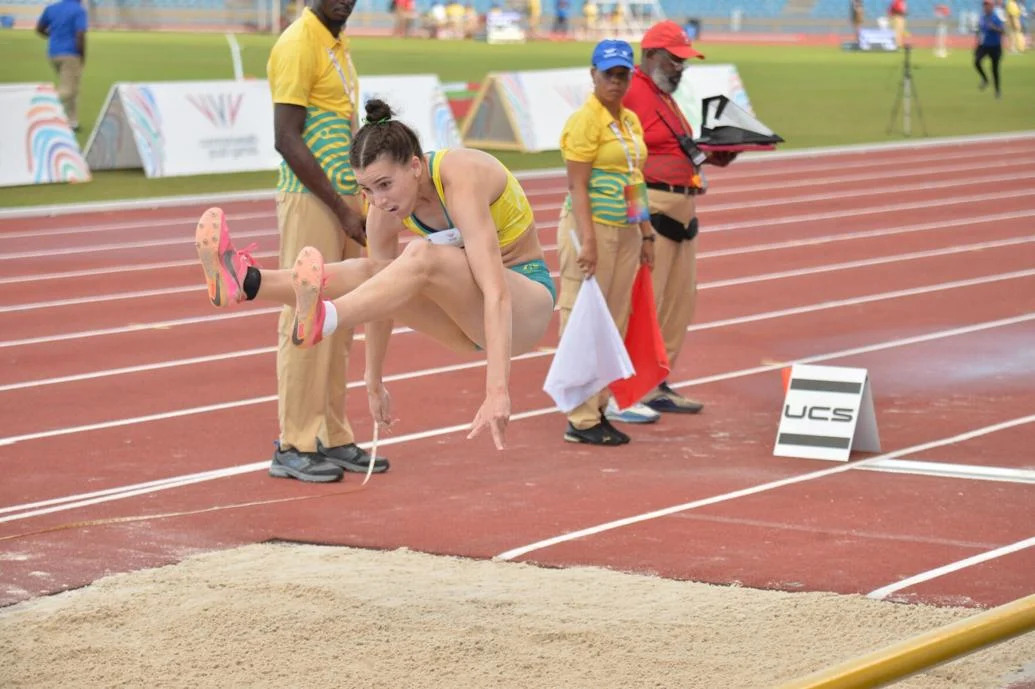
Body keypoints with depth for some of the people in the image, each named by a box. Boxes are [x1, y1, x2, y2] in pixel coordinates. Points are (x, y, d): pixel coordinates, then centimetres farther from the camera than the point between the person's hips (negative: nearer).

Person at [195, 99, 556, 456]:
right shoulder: (387, 205, -9)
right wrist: (374, 383, 8)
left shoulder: (459, 181, -29)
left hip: (528, 301, -7)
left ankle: (320, 320, -59)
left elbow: (496, 294, -37)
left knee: (422, 256, -35)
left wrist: (497, 391, -45)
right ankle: (247, 281, -40)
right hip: (468, 308, 7)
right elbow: (382, 297, 2)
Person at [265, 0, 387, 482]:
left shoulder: (337, 44, 15)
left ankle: (332, 438, 16)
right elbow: (287, 139, -18)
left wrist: (359, 203, 14)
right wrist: (342, 207, -17)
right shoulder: (298, 45, -13)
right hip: (310, 202, -9)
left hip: (343, 202, 9)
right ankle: (293, 447, 1)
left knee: (339, 324, 10)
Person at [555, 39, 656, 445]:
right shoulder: (585, 121, -11)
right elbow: (577, 186, -16)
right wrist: (588, 241, -22)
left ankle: (597, 409, 17)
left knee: (614, 325, 10)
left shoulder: (631, 120, 14)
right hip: (593, 228, -8)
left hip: (626, 230, 8)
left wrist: (646, 234, 16)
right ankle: (581, 420, -2)